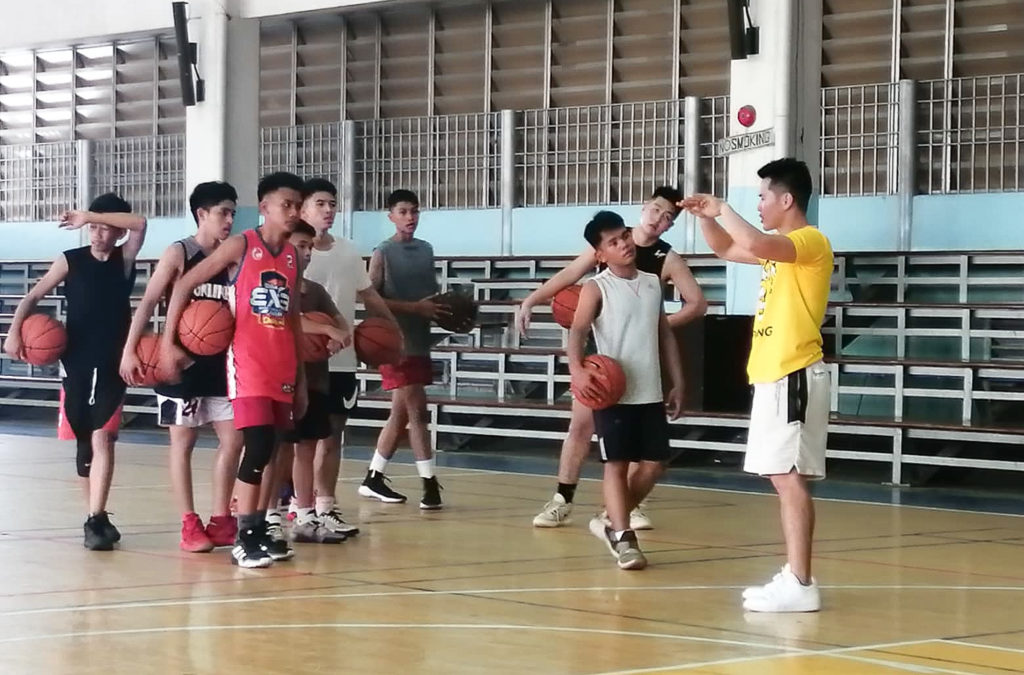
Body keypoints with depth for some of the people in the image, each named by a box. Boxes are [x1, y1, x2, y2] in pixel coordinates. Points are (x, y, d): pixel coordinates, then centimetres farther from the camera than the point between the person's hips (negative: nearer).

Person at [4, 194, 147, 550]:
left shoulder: (125, 259, 0)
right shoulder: (70, 261, 1)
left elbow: (140, 224, -18)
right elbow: (33, 297, 2)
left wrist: (90, 215, -23)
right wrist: (15, 331, -14)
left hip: (112, 365, -1)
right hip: (76, 363, 2)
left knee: (102, 438, -13)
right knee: (85, 442, 9)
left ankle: (95, 520, -18)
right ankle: (97, 516, 22)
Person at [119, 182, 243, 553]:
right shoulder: (178, 254, -7)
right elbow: (148, 303, -10)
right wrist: (130, 349, -18)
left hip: (219, 362, 6)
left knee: (232, 438, 3)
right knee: (183, 441, 1)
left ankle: (220, 520, 12)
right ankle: (190, 525, 4)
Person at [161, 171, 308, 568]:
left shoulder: (293, 257, 12)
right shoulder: (241, 246, -6)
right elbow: (185, 285, -4)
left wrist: (301, 378, 18)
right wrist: (168, 341, -9)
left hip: (282, 368, 6)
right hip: (248, 365, -6)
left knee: (270, 448, 9)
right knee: (258, 446, -15)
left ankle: (258, 529, 19)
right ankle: (244, 539, -10)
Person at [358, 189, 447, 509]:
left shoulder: (426, 250, 13)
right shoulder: (382, 253, -7)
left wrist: (442, 309, 1)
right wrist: (416, 307, -19)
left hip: (419, 342, 7)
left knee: (401, 413, 12)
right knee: (417, 411, -11)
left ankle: (373, 479, 23)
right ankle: (430, 483, -10)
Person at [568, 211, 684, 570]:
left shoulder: (653, 282, 12)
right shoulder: (596, 288, -5)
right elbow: (578, 330, -18)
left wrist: (677, 383, 16)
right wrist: (577, 368, -37)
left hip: (650, 393, 6)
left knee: (653, 464, 8)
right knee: (616, 463, -4)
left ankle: (612, 523, 24)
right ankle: (623, 537, -2)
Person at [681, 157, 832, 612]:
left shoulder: (810, 241, -12)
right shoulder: (781, 248, 18)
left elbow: (753, 243, -31)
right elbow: (727, 249, 31)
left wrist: (722, 209, -16)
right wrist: (706, 216, 13)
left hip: (793, 378, -10)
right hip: (772, 378, 10)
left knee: (790, 478, -12)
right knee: (783, 479, 11)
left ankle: (800, 586, -13)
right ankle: (792, 577, 15)